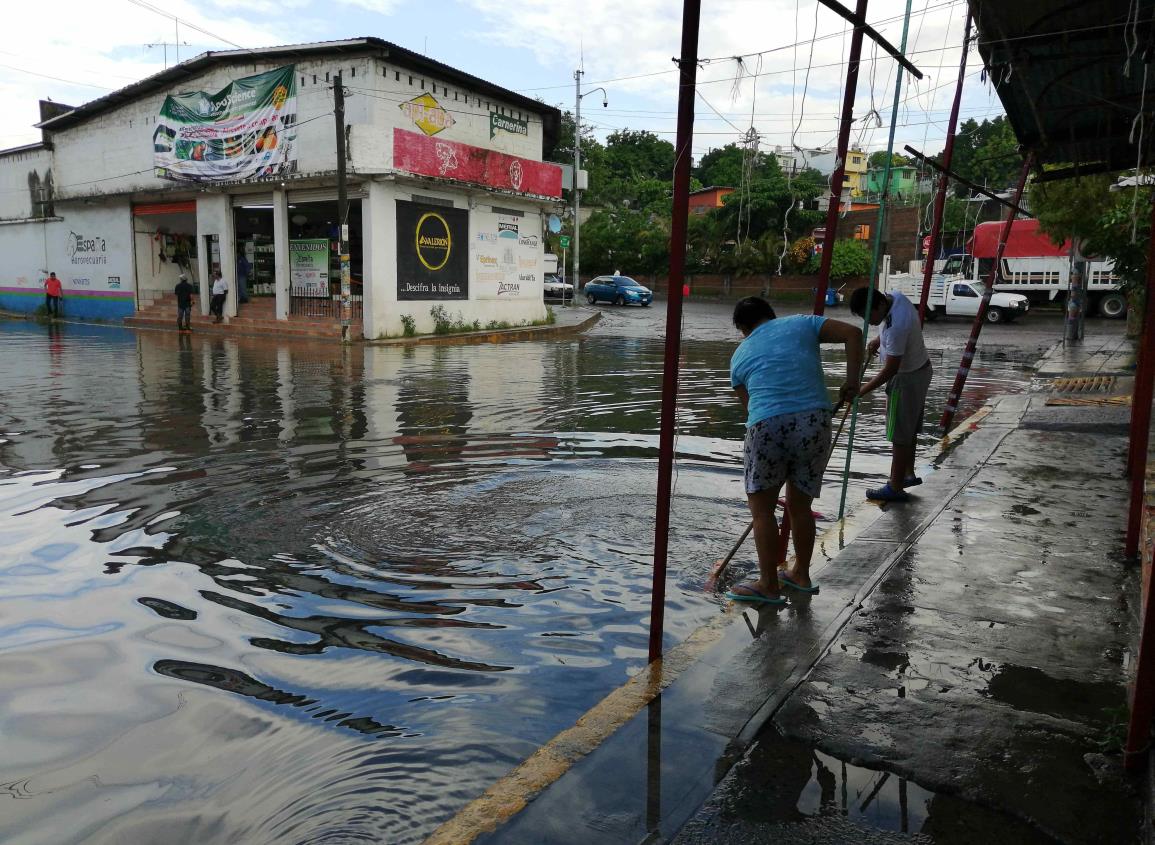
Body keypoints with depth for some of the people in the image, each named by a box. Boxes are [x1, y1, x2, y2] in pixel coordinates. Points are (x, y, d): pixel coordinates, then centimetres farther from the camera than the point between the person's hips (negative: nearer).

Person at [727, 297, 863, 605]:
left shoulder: (740, 355, 19)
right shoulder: (802, 324, 19)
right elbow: (853, 333, 9)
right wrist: (852, 381, 9)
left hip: (768, 426, -2)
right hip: (815, 421, 3)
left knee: (761, 508, 11)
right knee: (800, 505, 18)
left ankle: (769, 585, 15)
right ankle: (801, 575, 34)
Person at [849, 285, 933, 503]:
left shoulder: (896, 326, -36)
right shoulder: (894, 296, -7)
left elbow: (890, 370, -30)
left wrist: (861, 391, -25)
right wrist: (878, 341, 4)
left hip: (907, 379, -10)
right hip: (919, 369, 10)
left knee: (900, 436, 0)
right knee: (909, 429, 21)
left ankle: (895, 488, 10)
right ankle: (908, 474, 36)